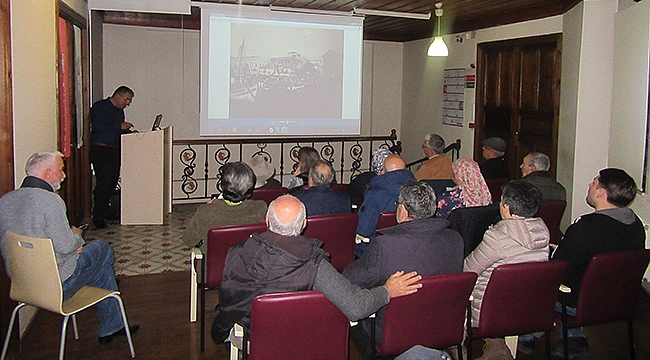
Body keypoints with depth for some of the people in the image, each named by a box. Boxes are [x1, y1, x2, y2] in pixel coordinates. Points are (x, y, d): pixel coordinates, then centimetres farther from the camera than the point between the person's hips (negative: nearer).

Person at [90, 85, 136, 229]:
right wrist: (120, 127, -19)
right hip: (100, 150, -8)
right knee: (104, 183, -12)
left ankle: (106, 211, 20)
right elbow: (97, 127, -20)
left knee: (113, 182, 8)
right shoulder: (100, 107, -8)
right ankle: (98, 216, -5)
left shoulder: (119, 110, 18)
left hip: (115, 150, 8)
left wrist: (130, 132, 4)